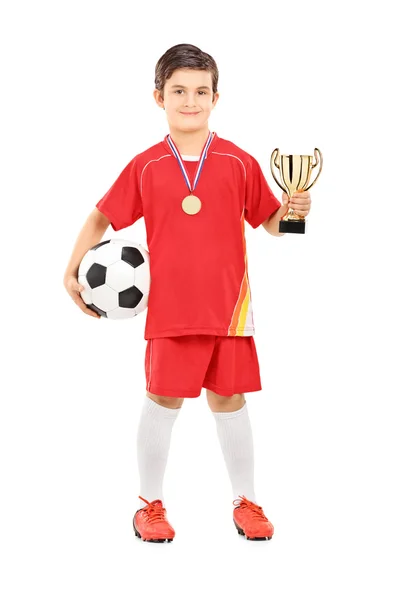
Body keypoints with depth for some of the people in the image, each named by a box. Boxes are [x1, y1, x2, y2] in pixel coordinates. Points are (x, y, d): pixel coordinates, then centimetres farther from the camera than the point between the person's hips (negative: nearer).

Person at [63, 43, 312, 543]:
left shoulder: (239, 163, 1)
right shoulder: (145, 167, 0)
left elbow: (272, 222, 8)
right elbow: (101, 218, 10)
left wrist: (293, 212, -13)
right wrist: (73, 272, 3)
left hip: (228, 308, 1)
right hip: (169, 310, 0)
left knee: (229, 400, 10)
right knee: (162, 400, 5)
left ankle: (246, 502, 25)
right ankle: (150, 504, 22)